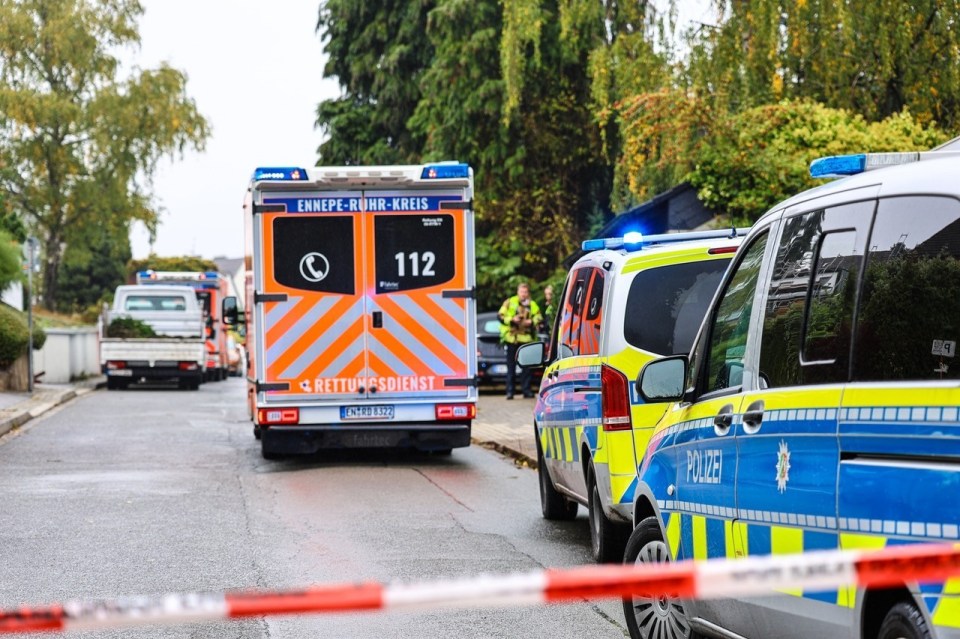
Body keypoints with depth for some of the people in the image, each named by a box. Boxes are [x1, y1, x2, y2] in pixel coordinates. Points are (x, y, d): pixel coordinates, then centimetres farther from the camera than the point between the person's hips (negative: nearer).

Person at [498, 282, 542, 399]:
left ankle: (526, 389, 9)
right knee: (511, 366, 0)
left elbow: (539, 318, 10)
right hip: (512, 338, -2)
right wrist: (512, 320, -13)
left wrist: (531, 322, -10)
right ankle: (510, 391, 3)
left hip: (526, 338, 2)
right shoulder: (509, 302, 5)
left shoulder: (532, 304, 11)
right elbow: (500, 315, 2)